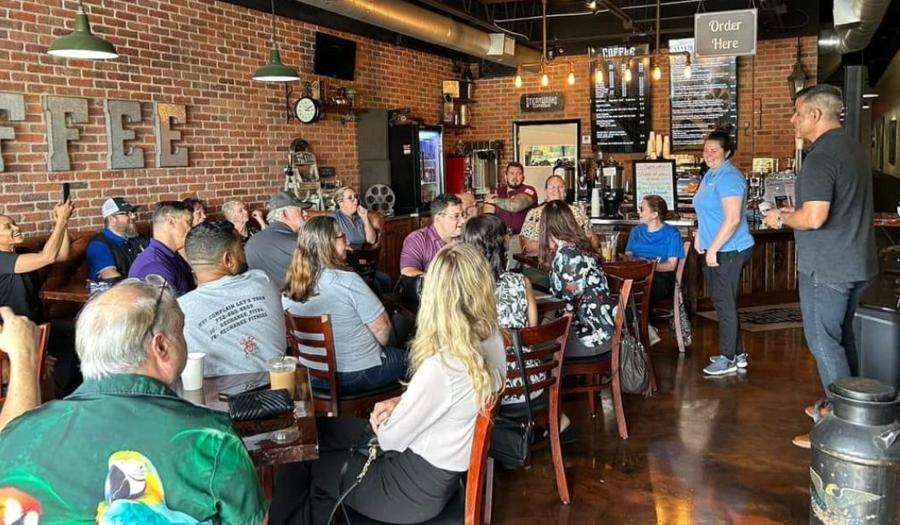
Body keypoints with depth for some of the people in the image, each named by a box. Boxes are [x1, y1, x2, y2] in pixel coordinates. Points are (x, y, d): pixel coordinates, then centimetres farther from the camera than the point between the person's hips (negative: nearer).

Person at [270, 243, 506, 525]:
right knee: (317, 429, 17)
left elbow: (392, 439, -19)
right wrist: (401, 403, -3)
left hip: (418, 486, -8)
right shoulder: (492, 337, -9)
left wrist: (381, 420, 1)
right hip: (444, 467, 8)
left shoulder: (441, 367, -34)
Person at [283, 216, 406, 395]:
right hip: (359, 375, -7)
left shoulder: (289, 288, -5)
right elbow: (382, 327, -19)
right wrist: (378, 348, 3)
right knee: (406, 356, 20)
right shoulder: (347, 280, -24)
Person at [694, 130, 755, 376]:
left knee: (725, 304, -2)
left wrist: (713, 249, -22)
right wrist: (700, 236, 15)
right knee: (724, 303, 15)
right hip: (714, 251, 10)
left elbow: (733, 219, -23)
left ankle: (728, 358, 8)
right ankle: (737, 353, 26)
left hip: (729, 251, -10)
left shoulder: (729, 177, -16)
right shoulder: (710, 175, 14)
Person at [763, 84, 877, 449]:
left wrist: (783, 218, -9)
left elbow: (814, 218, -28)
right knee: (843, 337, 19)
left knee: (824, 343, -2)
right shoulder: (854, 148, 12)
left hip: (826, 267, -10)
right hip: (856, 263, 10)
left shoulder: (821, 156, -19)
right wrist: (797, 212, 18)